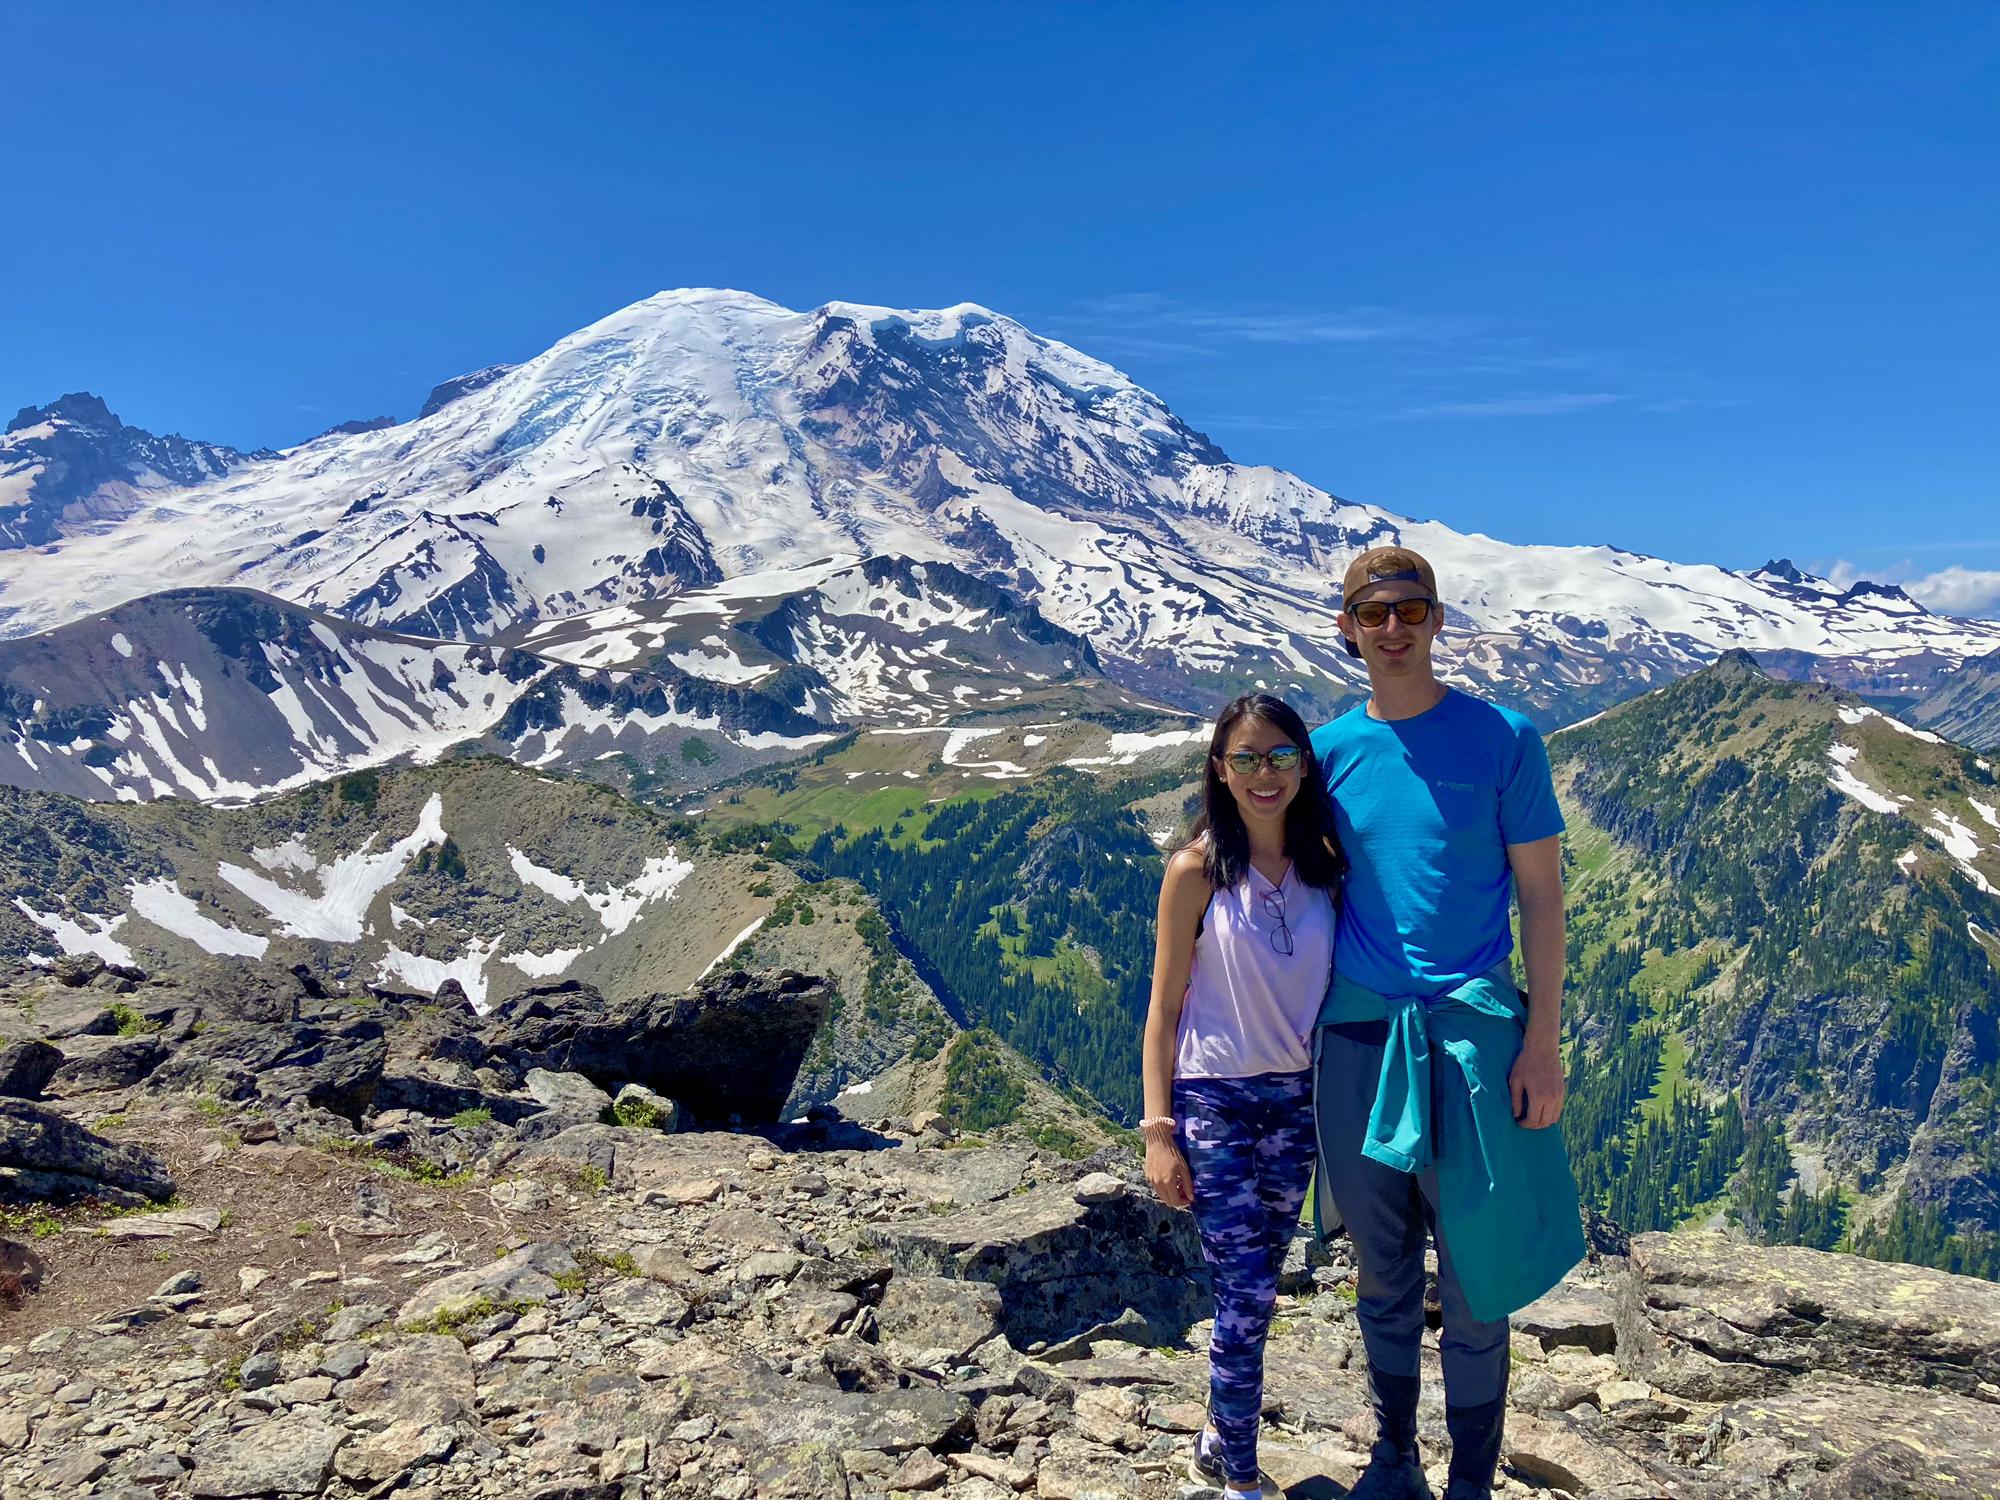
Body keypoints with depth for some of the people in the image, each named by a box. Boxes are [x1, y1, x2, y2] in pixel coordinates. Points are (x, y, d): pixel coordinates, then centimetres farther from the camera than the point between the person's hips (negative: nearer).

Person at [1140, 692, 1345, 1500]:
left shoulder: (1323, 862, 0)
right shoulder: (1197, 870, -12)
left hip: (1297, 1098, 4)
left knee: (1252, 1288, 15)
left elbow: (1337, 983, 9)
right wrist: (1158, 1132, -9)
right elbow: (1164, 1007, -8)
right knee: (1247, 1296, -3)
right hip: (1216, 1100, -4)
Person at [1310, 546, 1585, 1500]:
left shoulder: (1503, 739, -5)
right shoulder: (1329, 749, 4)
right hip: (1355, 1031, 3)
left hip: (1469, 1029, -3)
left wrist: (1542, 1041, -7)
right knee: (1381, 1276, 16)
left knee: (1474, 1279, 5)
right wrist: (1299, 1033, 11)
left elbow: (1540, 895, -2)